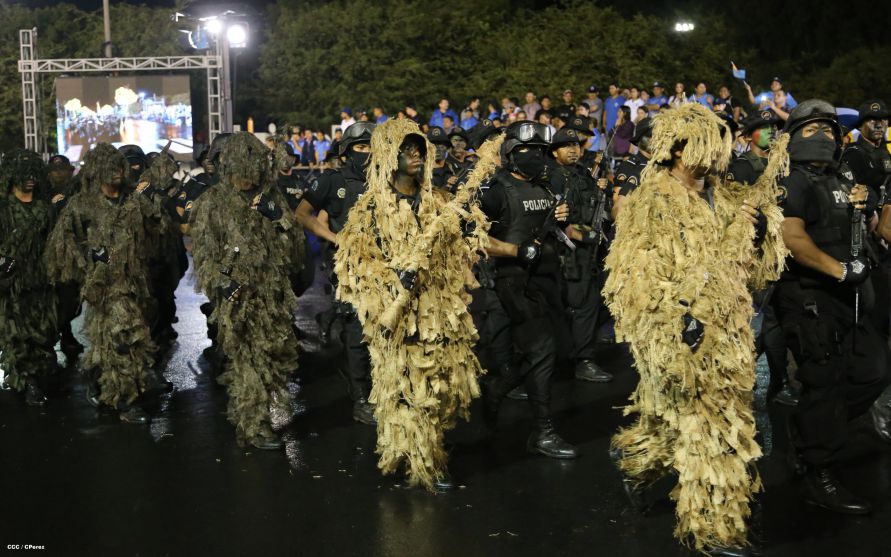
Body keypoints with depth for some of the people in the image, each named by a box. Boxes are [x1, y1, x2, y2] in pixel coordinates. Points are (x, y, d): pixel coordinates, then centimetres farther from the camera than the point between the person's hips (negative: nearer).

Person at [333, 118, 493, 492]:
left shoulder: (439, 202, 11)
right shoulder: (372, 208, -2)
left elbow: (463, 251, 10)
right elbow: (357, 260, -7)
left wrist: (467, 221, -8)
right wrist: (394, 278, -21)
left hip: (442, 312, 5)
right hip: (400, 315, -5)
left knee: (444, 384, 9)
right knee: (406, 387, -2)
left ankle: (426, 447, 28)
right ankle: (425, 465, 10)